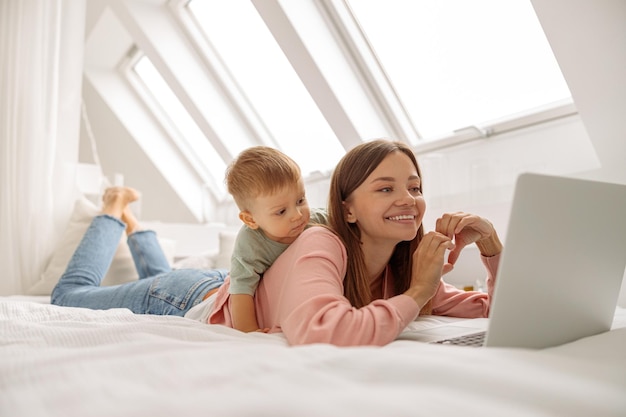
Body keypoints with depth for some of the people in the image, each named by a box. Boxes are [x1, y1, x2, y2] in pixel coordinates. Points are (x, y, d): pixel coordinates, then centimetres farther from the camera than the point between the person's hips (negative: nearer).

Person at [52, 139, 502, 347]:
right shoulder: (321, 245, -39)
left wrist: (490, 243, -29)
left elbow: (496, 312, -14)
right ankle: (114, 213, 38)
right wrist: (415, 296, -44)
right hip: (195, 304, -6)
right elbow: (319, 333, -57)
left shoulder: (406, 272, -18)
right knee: (70, 294, 19)